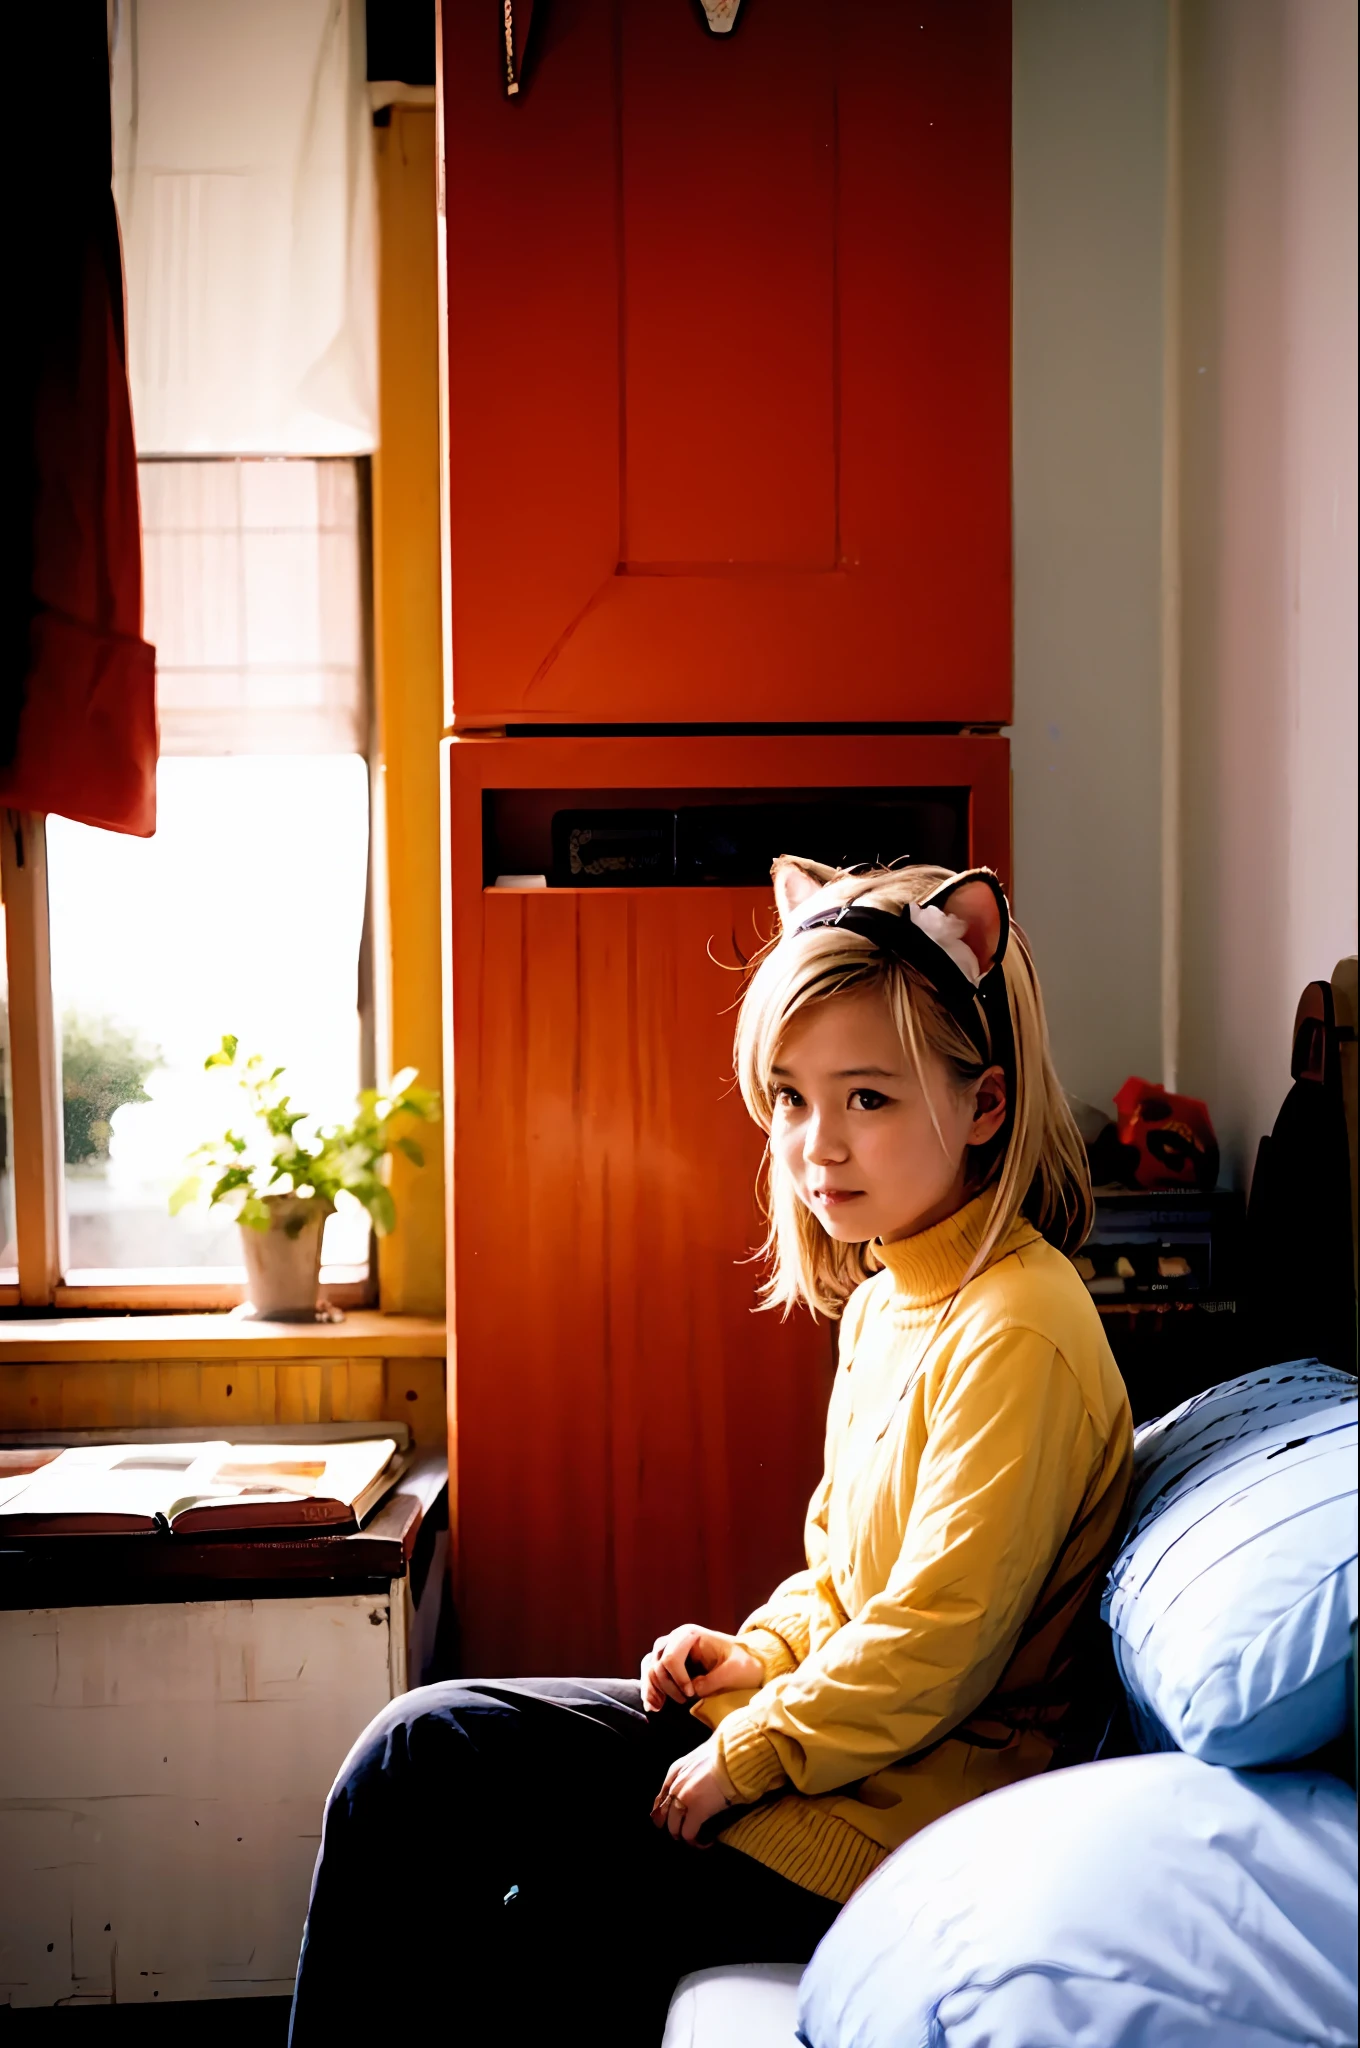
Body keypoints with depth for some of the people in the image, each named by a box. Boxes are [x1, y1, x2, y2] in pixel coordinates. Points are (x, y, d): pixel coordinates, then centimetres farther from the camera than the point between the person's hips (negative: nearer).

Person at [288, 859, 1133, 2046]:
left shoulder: (1016, 1331, -22)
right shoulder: (889, 1289, 8)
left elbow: (934, 1647, -23)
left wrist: (744, 1756, -15)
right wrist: (760, 1652, 2)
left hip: (890, 1813, -9)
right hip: (823, 1723, 9)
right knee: (421, 1752, 4)